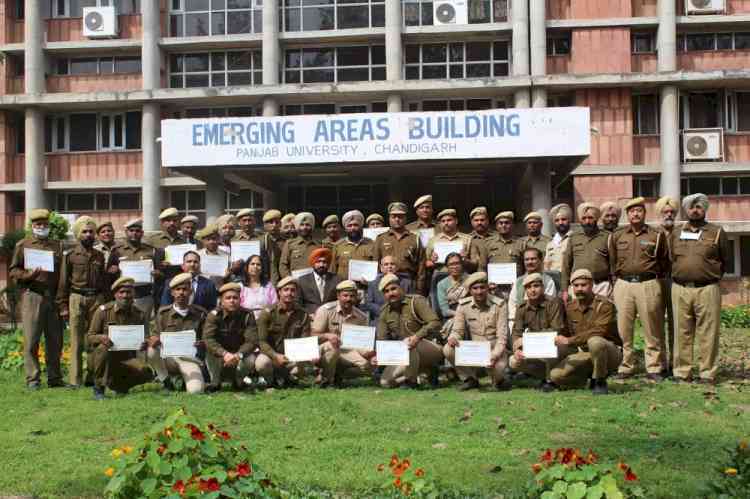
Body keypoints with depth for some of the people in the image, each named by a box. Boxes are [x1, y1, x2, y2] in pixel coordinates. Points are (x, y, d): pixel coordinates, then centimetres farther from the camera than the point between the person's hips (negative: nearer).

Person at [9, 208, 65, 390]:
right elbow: (13, 271, 5)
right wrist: (28, 275, -15)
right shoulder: (22, 245, 9)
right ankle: (32, 379, 1)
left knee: (55, 340, 5)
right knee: (31, 340, -4)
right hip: (32, 295, -3)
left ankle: (55, 378, 13)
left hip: (54, 297, 3)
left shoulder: (57, 246, 17)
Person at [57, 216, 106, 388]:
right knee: (77, 341, -2)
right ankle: (75, 380, 2)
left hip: (97, 298, 3)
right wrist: (63, 306, -3)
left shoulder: (100, 256, 12)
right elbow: (63, 282, 2)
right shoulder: (70, 255, 3)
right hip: (77, 298, -3)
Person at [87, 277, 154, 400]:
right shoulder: (103, 311, -5)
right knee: (103, 348, -37)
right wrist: (101, 338, -30)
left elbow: (145, 338, 1)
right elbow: (89, 337, -7)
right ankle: (98, 388, -18)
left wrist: (144, 344, -24)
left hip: (126, 358, 2)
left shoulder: (139, 314, 3)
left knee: (147, 372, -24)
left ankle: (118, 384, 9)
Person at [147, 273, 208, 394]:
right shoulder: (163, 313, 5)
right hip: (168, 357, 1)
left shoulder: (200, 313, 5)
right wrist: (154, 341, -23)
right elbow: (155, 336, 3)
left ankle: (185, 380, 11)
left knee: (195, 390, -27)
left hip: (190, 358, -1)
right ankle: (167, 383, -7)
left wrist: (202, 344, -17)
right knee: (151, 351, -32)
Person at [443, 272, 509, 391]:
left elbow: (501, 336, -13)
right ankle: (470, 379, 1)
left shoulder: (499, 305, -9)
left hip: (494, 348, -3)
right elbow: (458, 330, 1)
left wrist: (494, 355, -29)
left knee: (498, 366, -36)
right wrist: (452, 338, -26)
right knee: (448, 350, -24)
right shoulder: (463, 305, -2)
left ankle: (497, 379, 7)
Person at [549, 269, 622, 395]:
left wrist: (569, 341, -28)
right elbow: (567, 333, 12)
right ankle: (592, 375, 10)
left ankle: (600, 381, -16)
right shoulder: (570, 307, 5)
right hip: (585, 354, 6)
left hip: (610, 353, -6)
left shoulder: (604, 305, -14)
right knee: (555, 375, -14)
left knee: (595, 342, -40)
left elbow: (598, 332, -26)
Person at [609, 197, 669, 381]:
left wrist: (652, 274, 7)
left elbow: (664, 261, 11)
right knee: (624, 328, 2)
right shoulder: (617, 236, 11)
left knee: (653, 330, 0)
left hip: (649, 284, -2)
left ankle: (654, 368, 7)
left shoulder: (656, 235, 5)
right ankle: (625, 367, 10)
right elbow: (612, 261, 20)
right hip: (623, 284, 2)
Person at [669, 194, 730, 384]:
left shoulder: (717, 232, 6)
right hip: (680, 289, 2)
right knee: (682, 333, 4)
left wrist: (712, 276, 12)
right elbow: (669, 259, 22)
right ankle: (682, 372, 10)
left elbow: (725, 259, 13)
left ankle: (708, 373, 3)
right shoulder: (676, 234, 13)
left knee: (708, 333, -2)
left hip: (707, 290, -2)